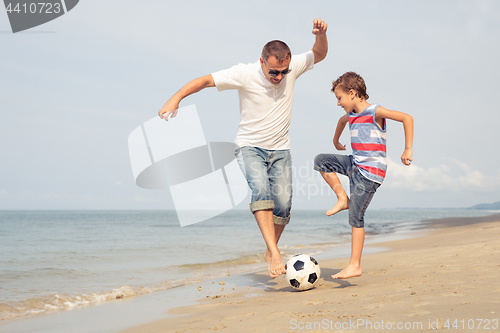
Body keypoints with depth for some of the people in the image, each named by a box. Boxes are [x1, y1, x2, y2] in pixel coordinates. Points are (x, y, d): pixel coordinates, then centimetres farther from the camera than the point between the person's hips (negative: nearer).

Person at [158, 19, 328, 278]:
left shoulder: (292, 67, -9)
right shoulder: (245, 74, -19)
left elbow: (319, 54, 7)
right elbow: (205, 80, -17)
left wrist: (320, 35, -15)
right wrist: (175, 98, -29)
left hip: (280, 149, 3)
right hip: (249, 147, -3)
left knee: (283, 203, -7)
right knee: (260, 188, -30)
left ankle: (270, 252, 17)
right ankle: (274, 252, -35)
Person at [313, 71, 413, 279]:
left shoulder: (375, 112, -13)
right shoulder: (351, 115, 11)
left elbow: (407, 118, -19)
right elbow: (342, 120, 38)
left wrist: (408, 149, -21)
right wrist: (336, 140, 49)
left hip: (370, 172, -8)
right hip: (355, 165, 8)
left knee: (356, 217, -9)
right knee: (321, 161, 4)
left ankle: (355, 265, -4)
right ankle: (343, 198, 5)